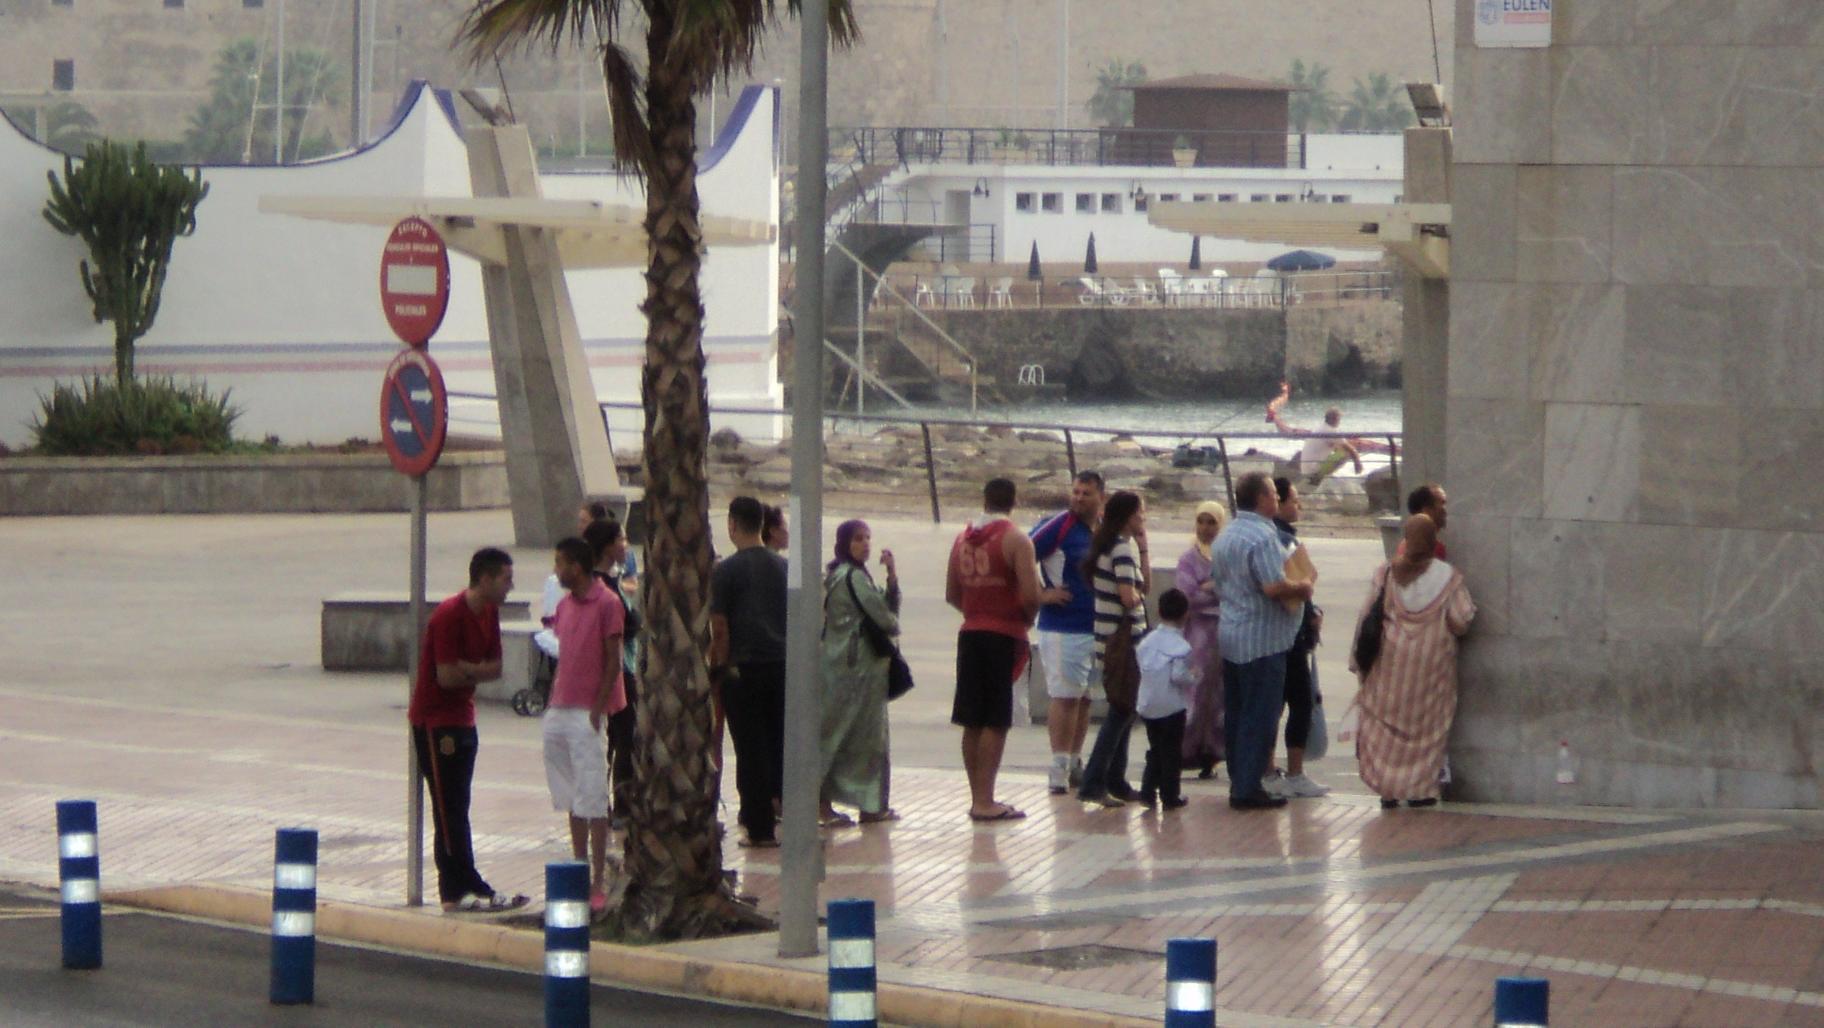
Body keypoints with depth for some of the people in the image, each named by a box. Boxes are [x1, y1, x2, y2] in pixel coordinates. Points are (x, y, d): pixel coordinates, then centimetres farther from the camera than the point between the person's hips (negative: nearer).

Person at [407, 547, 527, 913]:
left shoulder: (489, 613, 7)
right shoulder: (449, 615, -20)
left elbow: (495, 668, 7)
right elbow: (447, 675, -24)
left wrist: (467, 671, -13)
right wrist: (482, 669, -6)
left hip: (462, 719, 9)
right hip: (435, 721, -9)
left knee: (456, 810, 10)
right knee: (450, 810, -7)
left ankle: (461, 889, 13)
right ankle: (461, 891, -6)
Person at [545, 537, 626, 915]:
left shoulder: (607, 603, -9)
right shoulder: (565, 604, 15)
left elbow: (613, 660, -10)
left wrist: (598, 708, -15)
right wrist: (552, 703, 13)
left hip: (587, 712, -8)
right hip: (560, 710, 8)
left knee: (591, 800, -8)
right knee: (570, 797, 10)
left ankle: (598, 885, -6)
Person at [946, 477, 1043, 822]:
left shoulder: (963, 539, 9)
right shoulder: (1016, 540, -9)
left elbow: (951, 594, 14)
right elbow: (1030, 595, -16)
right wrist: (1026, 620, 2)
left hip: (970, 634, 6)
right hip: (1004, 636, -6)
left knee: (973, 722, 10)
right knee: (995, 723, -5)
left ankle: (978, 798, 14)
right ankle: (985, 802, -7)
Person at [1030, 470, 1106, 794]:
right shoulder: (1058, 526, -10)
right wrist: (1040, 594, -17)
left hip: (1097, 629, 7)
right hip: (1063, 629, -7)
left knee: (1084, 698, 13)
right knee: (1064, 697, -7)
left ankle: (1074, 764, 22)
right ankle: (1060, 770, -5)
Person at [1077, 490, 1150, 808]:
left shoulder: (1117, 545, 13)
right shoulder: (1122, 548, -17)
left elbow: (1145, 583, 16)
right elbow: (1129, 597, -26)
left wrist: (1143, 547, 9)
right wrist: (1137, 597, -4)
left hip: (1110, 640, 10)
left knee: (1122, 711, 16)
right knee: (1120, 713, -7)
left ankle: (1115, 781, 22)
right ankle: (1093, 783, -9)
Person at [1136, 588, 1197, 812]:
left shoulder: (1147, 641, 2)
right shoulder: (1180, 646, -17)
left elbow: (1141, 668, 7)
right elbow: (1179, 676, -21)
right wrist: (1194, 675, -1)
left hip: (1148, 706, 5)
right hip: (1172, 707, -5)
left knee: (1155, 750, 17)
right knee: (1172, 751, 4)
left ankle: (1148, 792, 13)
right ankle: (1170, 796, 7)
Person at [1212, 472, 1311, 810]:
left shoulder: (1224, 537, 12)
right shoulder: (1263, 536, -18)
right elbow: (1274, 587, -26)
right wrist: (1302, 589, -9)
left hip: (1230, 635, 9)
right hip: (1262, 640, -9)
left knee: (1235, 714, 13)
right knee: (1259, 716, -4)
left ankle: (1238, 783, 18)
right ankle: (1248, 789, -4)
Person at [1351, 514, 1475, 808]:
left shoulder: (1387, 573, -5)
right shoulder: (1447, 576, -9)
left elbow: (1367, 616, -2)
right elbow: (1462, 620, -10)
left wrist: (1359, 659, 6)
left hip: (1390, 661, 1)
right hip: (1431, 660, -1)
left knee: (1385, 723, 10)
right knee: (1425, 725, 11)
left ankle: (1387, 790, 9)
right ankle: (1419, 789, 11)